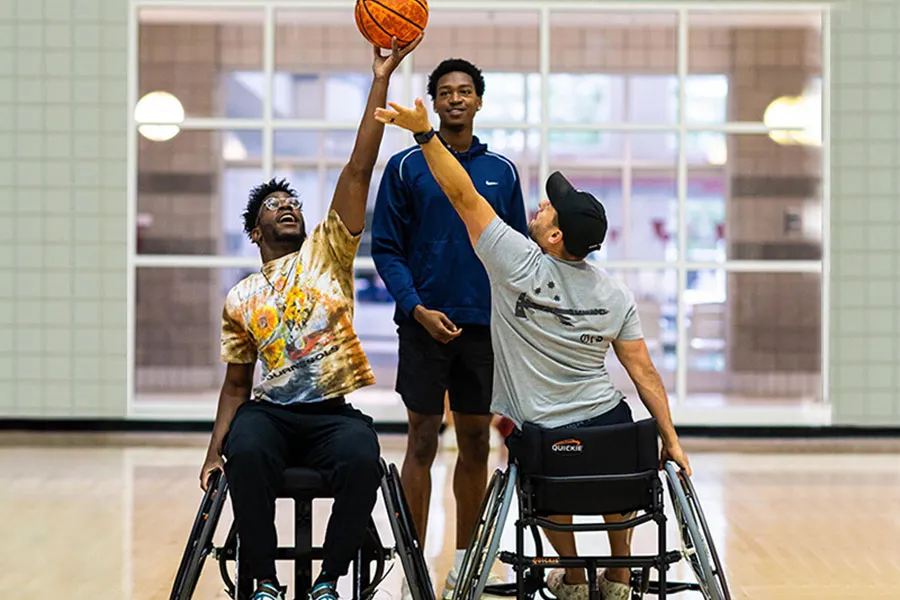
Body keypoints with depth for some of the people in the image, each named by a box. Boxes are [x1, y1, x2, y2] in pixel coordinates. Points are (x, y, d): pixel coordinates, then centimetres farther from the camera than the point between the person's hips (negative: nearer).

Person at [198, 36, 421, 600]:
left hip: (332, 414, -1)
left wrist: (381, 80, -7)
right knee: (246, 453, -35)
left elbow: (359, 170, 1)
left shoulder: (327, 252, 10)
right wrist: (215, 449, 5)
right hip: (268, 412, 1)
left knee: (362, 460, -34)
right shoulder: (241, 300, 17)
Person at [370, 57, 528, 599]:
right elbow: (386, 246, -1)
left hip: (486, 325, 3)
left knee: (476, 443, 7)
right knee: (423, 442, -1)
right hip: (426, 324, -2)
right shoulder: (406, 167, 1)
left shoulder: (503, 172, 8)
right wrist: (416, 307, -13)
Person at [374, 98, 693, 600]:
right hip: (613, 426, 2)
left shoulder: (518, 266, -13)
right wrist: (671, 440, 5)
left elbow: (464, 196, -12)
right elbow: (645, 373, -2)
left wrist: (424, 132, -12)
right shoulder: (617, 296, -4)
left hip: (542, 436, -2)